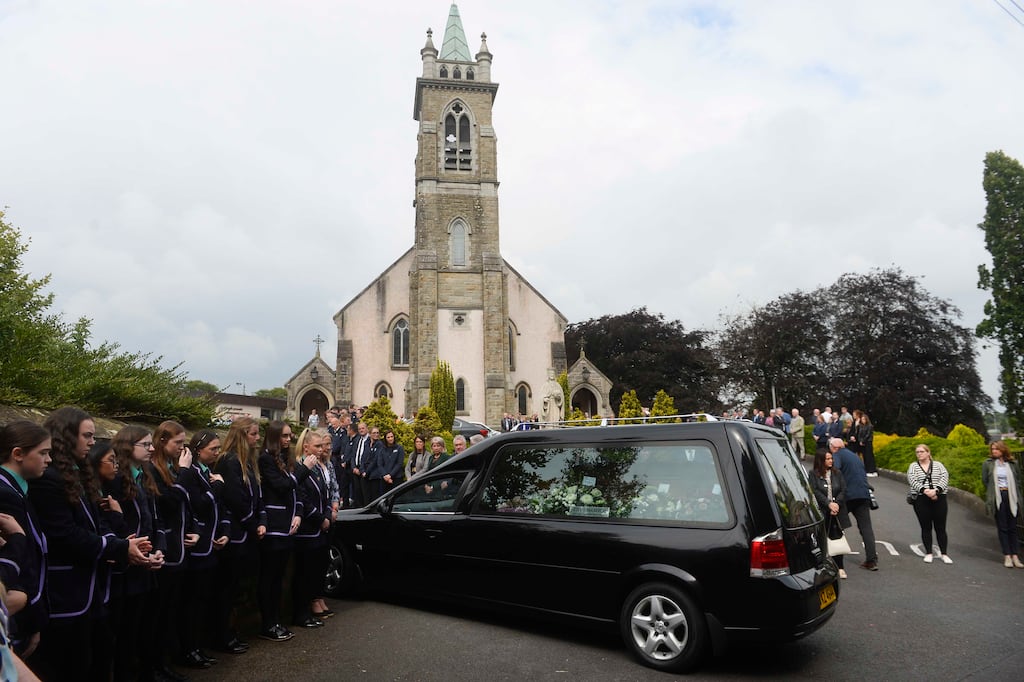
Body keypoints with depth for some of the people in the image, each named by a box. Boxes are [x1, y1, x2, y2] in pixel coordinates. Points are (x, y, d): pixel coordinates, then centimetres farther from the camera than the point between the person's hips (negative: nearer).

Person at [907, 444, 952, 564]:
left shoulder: (938, 465, 11)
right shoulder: (913, 466, 9)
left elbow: (945, 478, -5)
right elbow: (912, 480, -6)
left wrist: (936, 490, -20)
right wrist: (925, 490, -21)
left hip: (939, 499, 0)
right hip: (921, 500, 0)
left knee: (940, 527, 2)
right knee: (926, 527, 4)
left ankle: (943, 554, 11)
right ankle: (928, 553, 12)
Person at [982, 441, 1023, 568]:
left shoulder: (1013, 464, 4)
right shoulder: (987, 464, 2)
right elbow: (985, 481, 7)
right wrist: (993, 493, 6)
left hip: (1011, 497, 1)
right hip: (998, 498, -1)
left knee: (1013, 528, 4)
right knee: (1002, 528, 2)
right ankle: (1007, 556, 6)